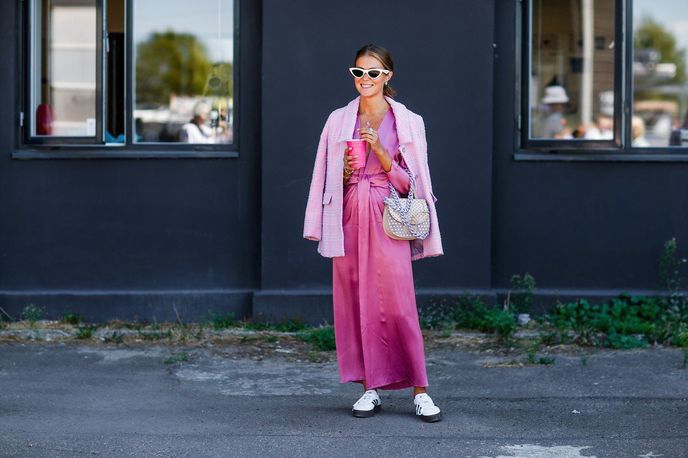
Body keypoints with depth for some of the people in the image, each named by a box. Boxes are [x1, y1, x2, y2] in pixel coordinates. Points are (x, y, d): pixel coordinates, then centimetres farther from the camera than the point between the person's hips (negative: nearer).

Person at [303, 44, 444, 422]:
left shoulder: (406, 121, 4)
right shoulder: (339, 120, 10)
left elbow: (409, 181, 1)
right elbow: (329, 179, 13)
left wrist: (380, 152, -13)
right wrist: (344, 172, -8)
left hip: (387, 220, -3)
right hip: (349, 219, 3)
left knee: (397, 306, -7)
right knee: (354, 304, 2)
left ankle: (420, 391, -2)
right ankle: (370, 388, 10)